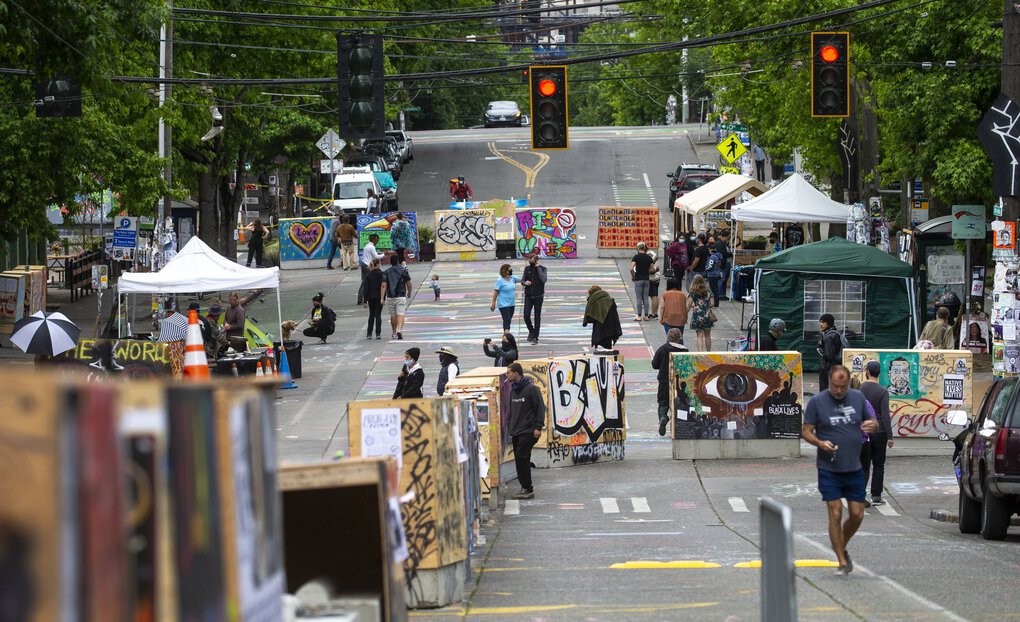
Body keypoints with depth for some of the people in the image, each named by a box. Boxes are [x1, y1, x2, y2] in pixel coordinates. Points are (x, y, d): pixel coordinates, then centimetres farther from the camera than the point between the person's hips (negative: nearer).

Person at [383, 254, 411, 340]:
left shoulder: (386, 272, 1)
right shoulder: (403, 271, -1)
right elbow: (408, 284, 1)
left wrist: (382, 298, -5)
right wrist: (409, 292, 19)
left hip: (390, 297, 2)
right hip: (401, 296, -2)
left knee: (393, 315, 12)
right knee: (400, 314, -6)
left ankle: (394, 333, 21)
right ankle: (399, 330, -26)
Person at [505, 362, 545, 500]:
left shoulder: (531, 389, -10)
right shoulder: (513, 390, 13)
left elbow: (540, 408, -10)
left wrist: (538, 427, -15)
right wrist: (509, 426, 15)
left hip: (528, 431, -8)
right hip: (516, 431, 8)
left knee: (522, 458, -13)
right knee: (519, 459, 8)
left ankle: (527, 489, -9)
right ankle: (525, 488, 15)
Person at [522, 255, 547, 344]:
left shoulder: (542, 269, -4)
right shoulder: (527, 269, 5)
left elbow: (543, 279, -19)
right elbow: (523, 280, 11)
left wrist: (538, 268, -18)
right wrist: (525, 283, -13)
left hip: (538, 296, -3)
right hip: (528, 296, 3)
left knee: (537, 317, 2)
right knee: (526, 316, -5)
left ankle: (535, 337, 10)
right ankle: (531, 331, 21)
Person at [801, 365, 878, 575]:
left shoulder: (858, 398, 5)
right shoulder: (817, 402, -5)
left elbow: (871, 423, 14)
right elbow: (806, 431, -1)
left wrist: (872, 425, -11)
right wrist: (820, 443, -21)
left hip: (854, 469, 3)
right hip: (829, 469, -3)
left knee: (857, 514, 4)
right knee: (835, 514, -6)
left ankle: (842, 548, 31)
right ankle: (842, 562, 2)